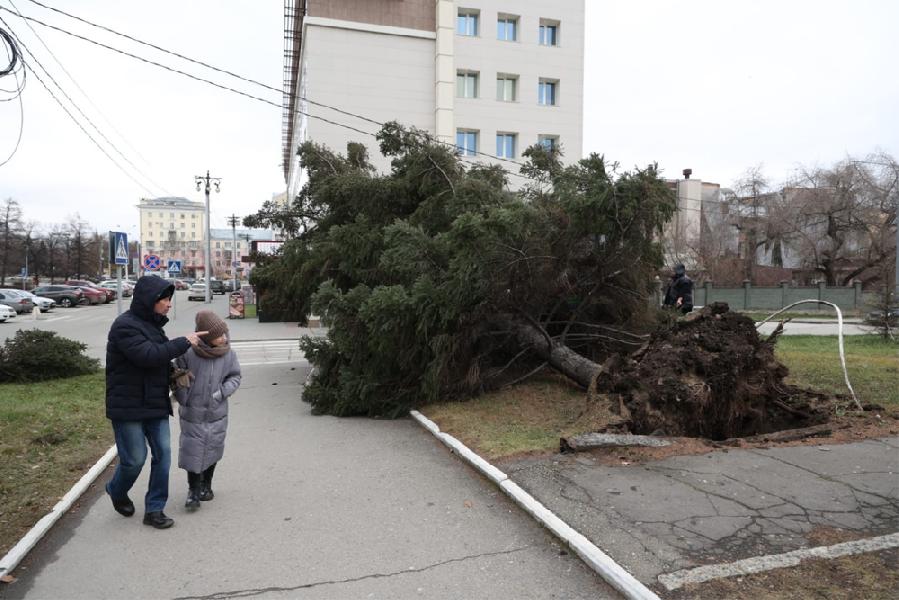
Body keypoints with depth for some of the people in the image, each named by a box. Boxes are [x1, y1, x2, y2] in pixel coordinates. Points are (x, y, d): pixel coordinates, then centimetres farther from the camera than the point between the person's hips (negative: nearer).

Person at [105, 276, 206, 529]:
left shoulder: (152, 323, 11)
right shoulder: (125, 326, -16)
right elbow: (149, 356, -28)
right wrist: (184, 342, -22)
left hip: (155, 404, 8)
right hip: (128, 406, -8)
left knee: (163, 454, 6)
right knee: (134, 459, 2)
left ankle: (154, 509, 17)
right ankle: (117, 492, 34)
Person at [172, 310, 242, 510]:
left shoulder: (228, 354, -7)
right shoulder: (187, 353, -14)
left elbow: (235, 377, 2)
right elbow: (177, 378, 0)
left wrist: (222, 392, -12)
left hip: (217, 415, 3)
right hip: (192, 414, -2)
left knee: (212, 451, 15)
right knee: (192, 452, 1)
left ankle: (206, 486, 36)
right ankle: (193, 491, 19)